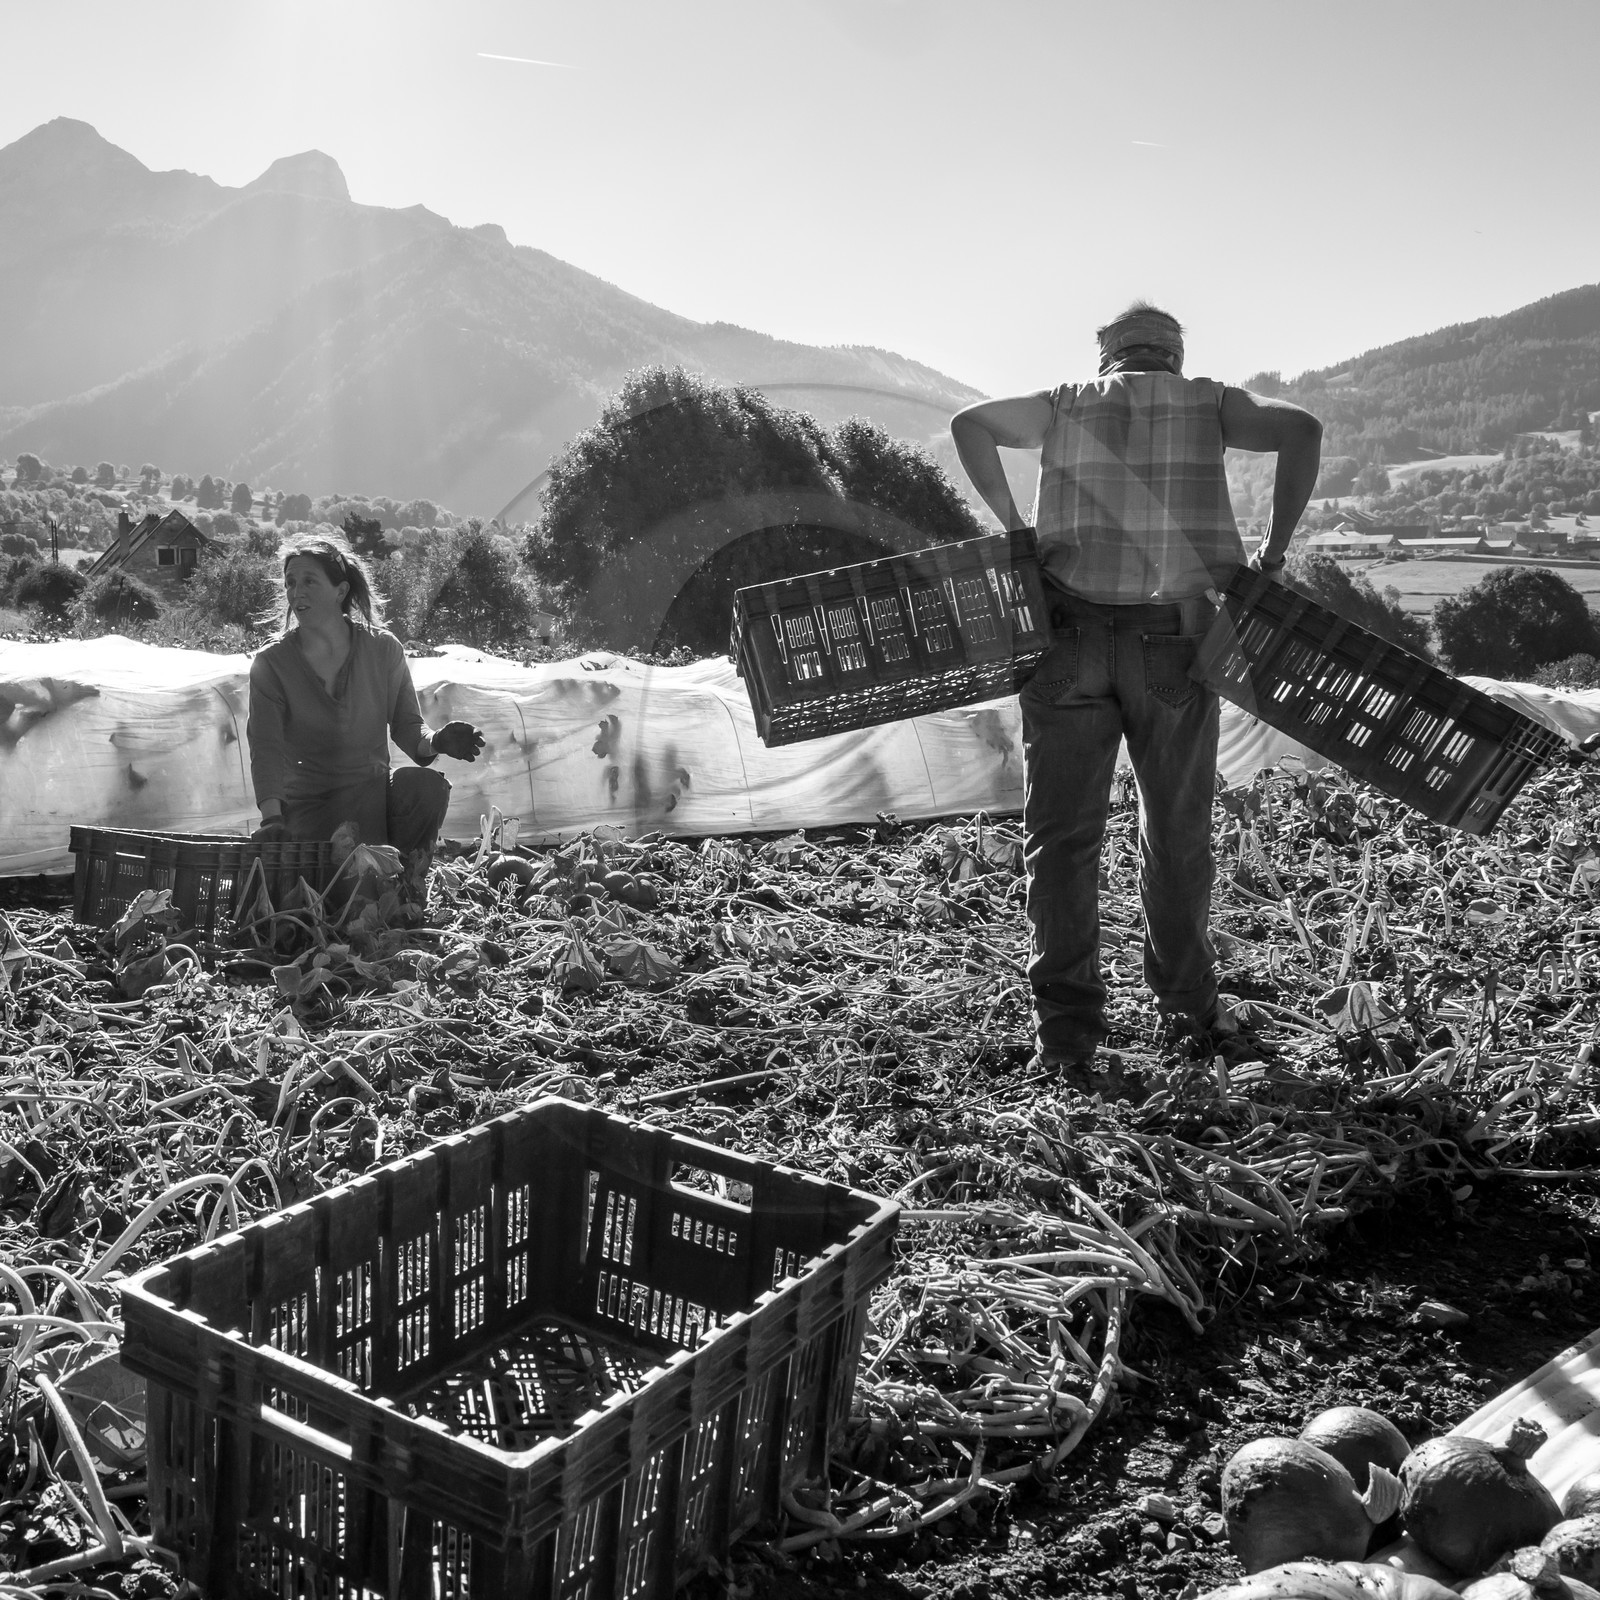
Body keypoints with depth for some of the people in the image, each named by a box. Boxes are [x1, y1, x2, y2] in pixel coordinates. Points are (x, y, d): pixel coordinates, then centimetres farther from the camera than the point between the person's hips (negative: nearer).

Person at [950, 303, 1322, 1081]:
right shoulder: (1211, 403, 12)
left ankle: (1067, 1032, 2)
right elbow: (1300, 429, -3)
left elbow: (969, 422, 0)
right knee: (1177, 835, 15)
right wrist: (1272, 554, -1)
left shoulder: (1067, 404, 13)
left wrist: (1016, 529, 1)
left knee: (1061, 837, 4)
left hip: (1068, 636, 0)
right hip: (1173, 642, 0)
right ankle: (1188, 1007, 28)